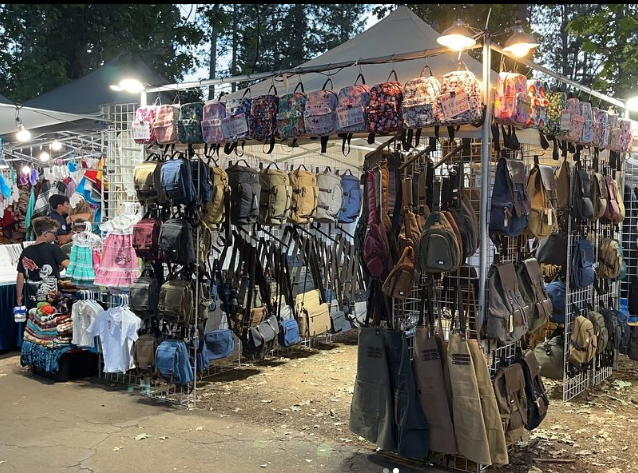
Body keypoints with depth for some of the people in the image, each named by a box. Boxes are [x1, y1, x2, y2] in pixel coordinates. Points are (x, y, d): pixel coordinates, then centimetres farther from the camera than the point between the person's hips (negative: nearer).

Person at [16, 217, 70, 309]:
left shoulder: (26, 252, 1)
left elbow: (21, 276, 5)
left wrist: (19, 296, 15)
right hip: (52, 301, -4)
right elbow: (68, 265, -23)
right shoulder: (53, 249, -12)